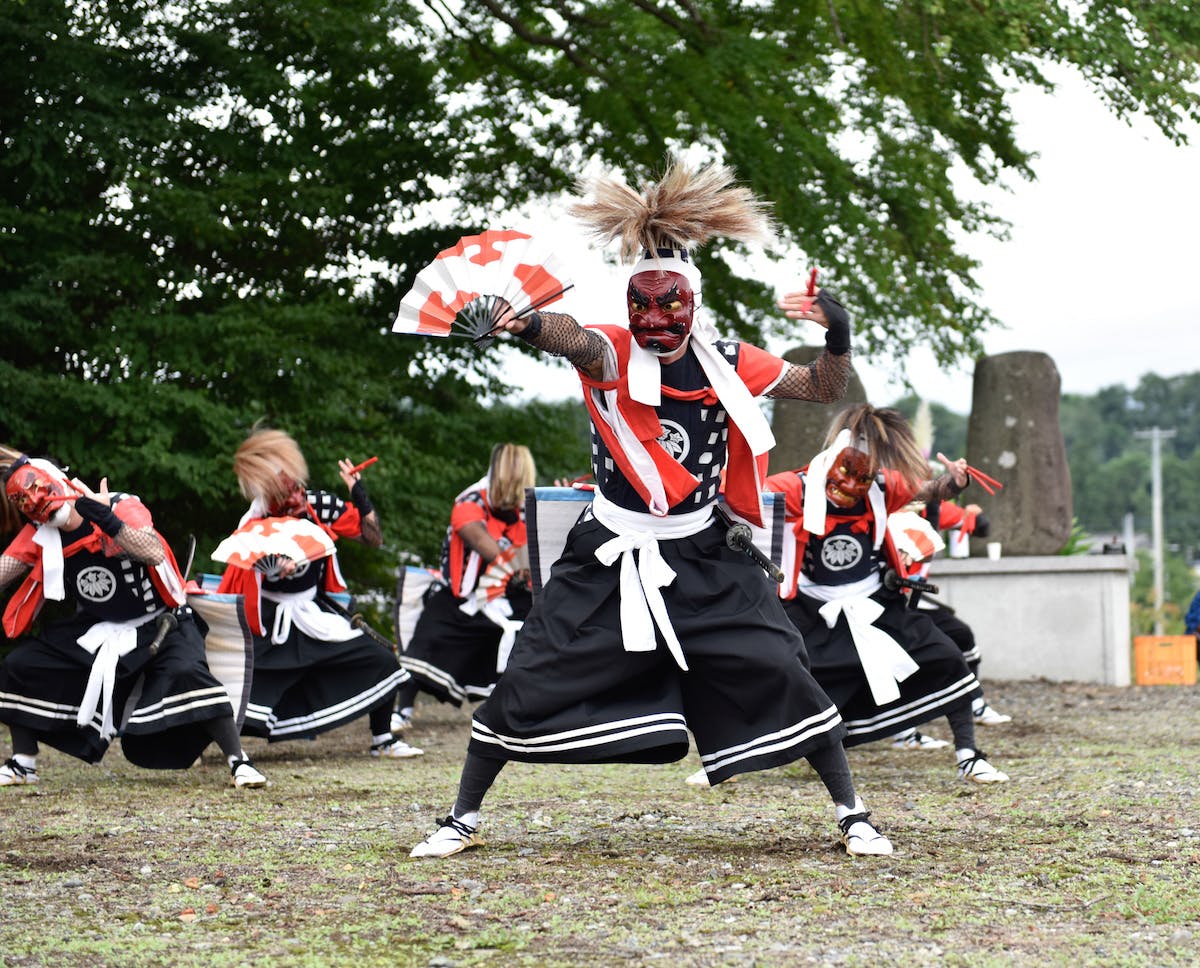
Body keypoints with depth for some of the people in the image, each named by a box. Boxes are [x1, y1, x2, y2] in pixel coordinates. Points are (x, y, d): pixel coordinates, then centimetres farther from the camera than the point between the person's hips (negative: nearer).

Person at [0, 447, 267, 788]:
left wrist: (106, 519, -46)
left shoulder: (123, 508, -21)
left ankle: (238, 762, -23)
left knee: (187, 672, -31)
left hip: (160, 625, -5)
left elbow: (154, 554, -38)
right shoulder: (39, 534, -5)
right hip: (94, 630, 5)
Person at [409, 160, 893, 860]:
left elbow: (824, 390, 7)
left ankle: (854, 815, 8)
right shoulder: (613, 353, -10)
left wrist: (839, 336, -15)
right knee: (528, 688, -3)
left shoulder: (726, 362, -1)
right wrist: (532, 325, -60)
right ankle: (463, 819, 16)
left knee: (782, 675, -8)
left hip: (701, 560, 1)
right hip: (609, 559, -1)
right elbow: (576, 340, -36)